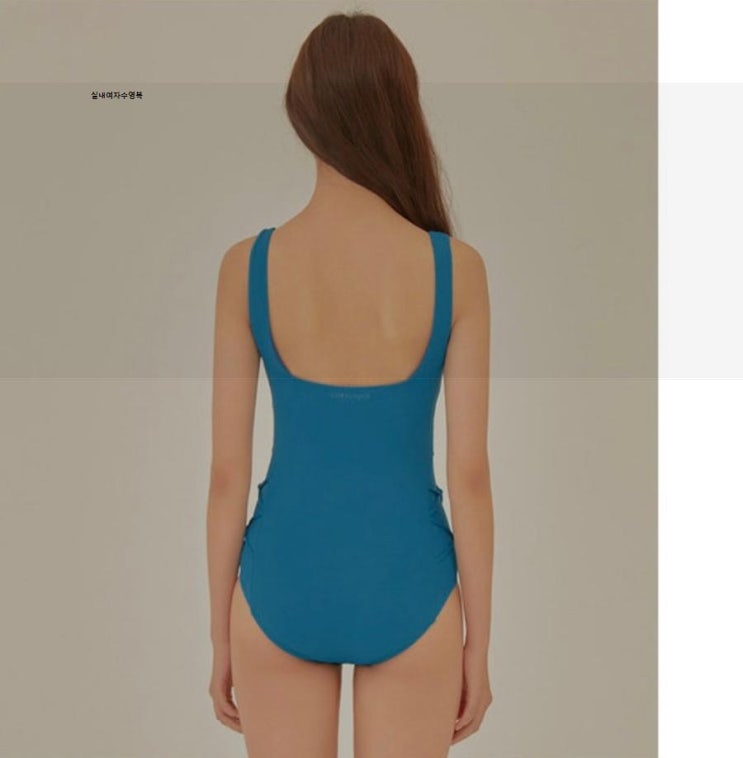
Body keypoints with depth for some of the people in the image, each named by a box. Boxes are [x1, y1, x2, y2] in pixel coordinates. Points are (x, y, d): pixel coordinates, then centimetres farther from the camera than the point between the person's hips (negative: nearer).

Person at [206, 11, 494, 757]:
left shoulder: (246, 265, -10)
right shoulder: (457, 267, -12)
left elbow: (227, 473, -7)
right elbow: (470, 475, -10)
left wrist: (221, 638, 6)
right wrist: (478, 645, 3)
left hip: (283, 585, 1)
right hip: (404, 590, 0)